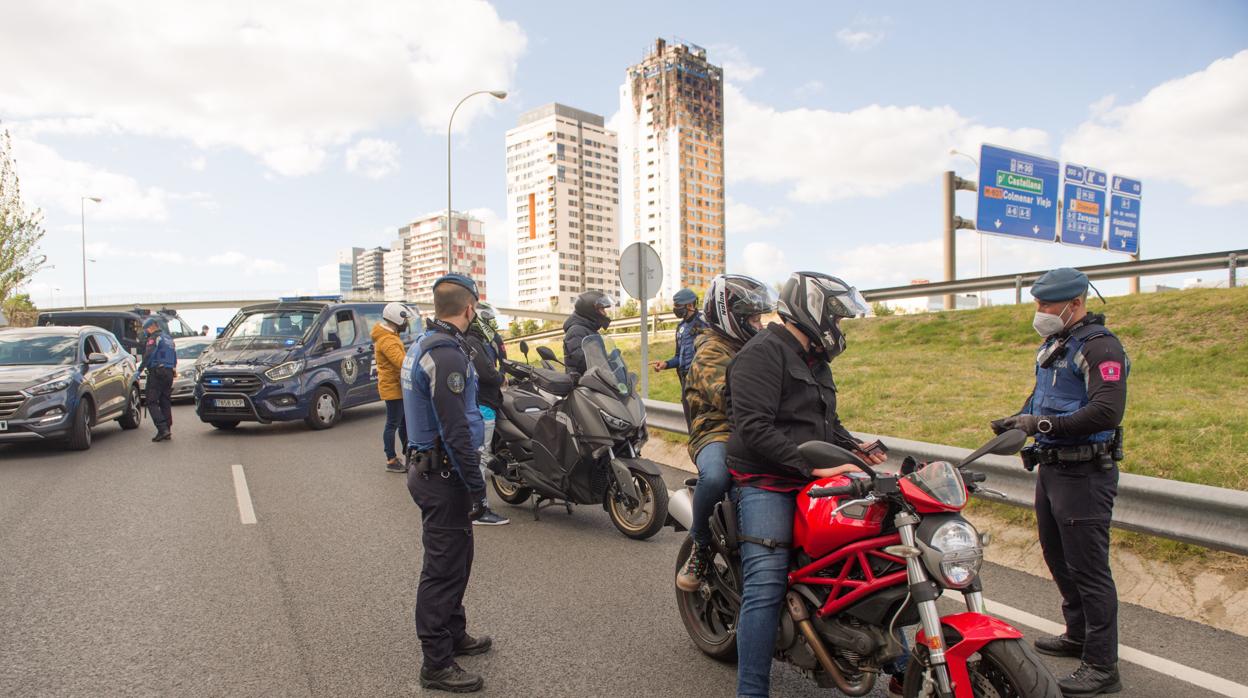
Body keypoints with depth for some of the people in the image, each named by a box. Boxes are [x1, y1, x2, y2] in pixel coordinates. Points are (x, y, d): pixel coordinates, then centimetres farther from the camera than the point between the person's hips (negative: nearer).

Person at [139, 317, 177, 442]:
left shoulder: (155, 338, -7)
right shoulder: (169, 338, 20)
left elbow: (148, 355, -19)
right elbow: (174, 358, 23)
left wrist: (139, 370, -17)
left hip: (156, 372, -8)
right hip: (169, 373, 8)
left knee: (152, 402, -6)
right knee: (165, 403, 10)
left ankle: (162, 429, -16)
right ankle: (167, 431, 8)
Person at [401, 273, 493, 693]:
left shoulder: (420, 346, 12)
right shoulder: (447, 353, -21)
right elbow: (456, 429, -24)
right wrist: (476, 485, -19)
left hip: (425, 465, 10)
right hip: (444, 474, -10)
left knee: (455, 558, 21)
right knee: (444, 568, 0)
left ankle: (454, 635, 36)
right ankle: (437, 665, 12)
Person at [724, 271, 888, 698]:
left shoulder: (816, 362, 21)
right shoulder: (763, 353, -11)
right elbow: (753, 427, -21)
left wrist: (855, 449, 9)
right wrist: (813, 466, -26)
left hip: (813, 482, 9)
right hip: (765, 483, -9)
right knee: (765, 587, -16)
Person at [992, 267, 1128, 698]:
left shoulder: (1099, 346, -16)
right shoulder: (1054, 344, 14)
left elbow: (1107, 412, -26)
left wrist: (1045, 424, -27)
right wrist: (1017, 420, 8)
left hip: (1085, 473, -10)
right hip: (1051, 467, 10)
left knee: (1088, 568, -4)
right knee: (1058, 558, 20)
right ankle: (1079, 635, 37)